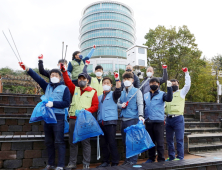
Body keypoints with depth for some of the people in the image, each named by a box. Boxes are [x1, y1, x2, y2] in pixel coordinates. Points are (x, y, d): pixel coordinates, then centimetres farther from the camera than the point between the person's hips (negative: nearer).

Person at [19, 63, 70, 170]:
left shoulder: (64, 88, 1)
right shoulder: (47, 86, 14)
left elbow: (66, 103, -7)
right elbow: (37, 78, 2)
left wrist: (53, 104, -14)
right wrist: (27, 69, -10)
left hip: (58, 118, -5)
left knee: (59, 142, -4)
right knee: (49, 142, 12)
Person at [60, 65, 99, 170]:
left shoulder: (92, 92, 5)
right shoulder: (75, 90, 15)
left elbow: (95, 106, -1)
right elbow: (67, 82, 8)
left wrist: (86, 110, -14)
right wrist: (64, 71, 0)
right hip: (73, 119, 4)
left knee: (85, 142, 2)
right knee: (72, 142, 10)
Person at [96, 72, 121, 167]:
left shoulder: (113, 95, 3)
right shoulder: (100, 97, 18)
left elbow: (118, 91, -19)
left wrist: (117, 79, -27)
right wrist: (98, 120, 14)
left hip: (111, 121, -5)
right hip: (101, 122, 6)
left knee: (112, 143, -4)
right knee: (103, 143, 10)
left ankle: (115, 163, 6)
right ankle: (106, 161, 23)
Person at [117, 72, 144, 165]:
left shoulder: (137, 91, 1)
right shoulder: (121, 92, 16)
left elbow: (140, 104, -8)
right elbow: (118, 103, 20)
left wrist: (140, 115, -22)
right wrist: (121, 105, -3)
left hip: (133, 118, -6)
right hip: (124, 119, 6)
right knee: (125, 140, 12)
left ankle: (133, 160, 10)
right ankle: (128, 159, 26)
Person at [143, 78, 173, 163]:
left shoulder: (162, 94, 2)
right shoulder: (145, 95, 13)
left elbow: (169, 99, -18)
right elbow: (142, 107, 14)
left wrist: (169, 87, -28)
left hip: (158, 122, -4)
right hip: (148, 122, 4)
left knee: (160, 142, 0)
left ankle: (161, 159, 13)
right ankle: (151, 158, 27)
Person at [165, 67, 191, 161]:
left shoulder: (181, 92, 7)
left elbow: (188, 84, -8)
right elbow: (164, 106, 17)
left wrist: (186, 73, -7)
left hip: (178, 118, -5)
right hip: (168, 119, 5)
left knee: (179, 139, -1)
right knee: (169, 139, 9)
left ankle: (180, 157, 8)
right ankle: (171, 156, 20)